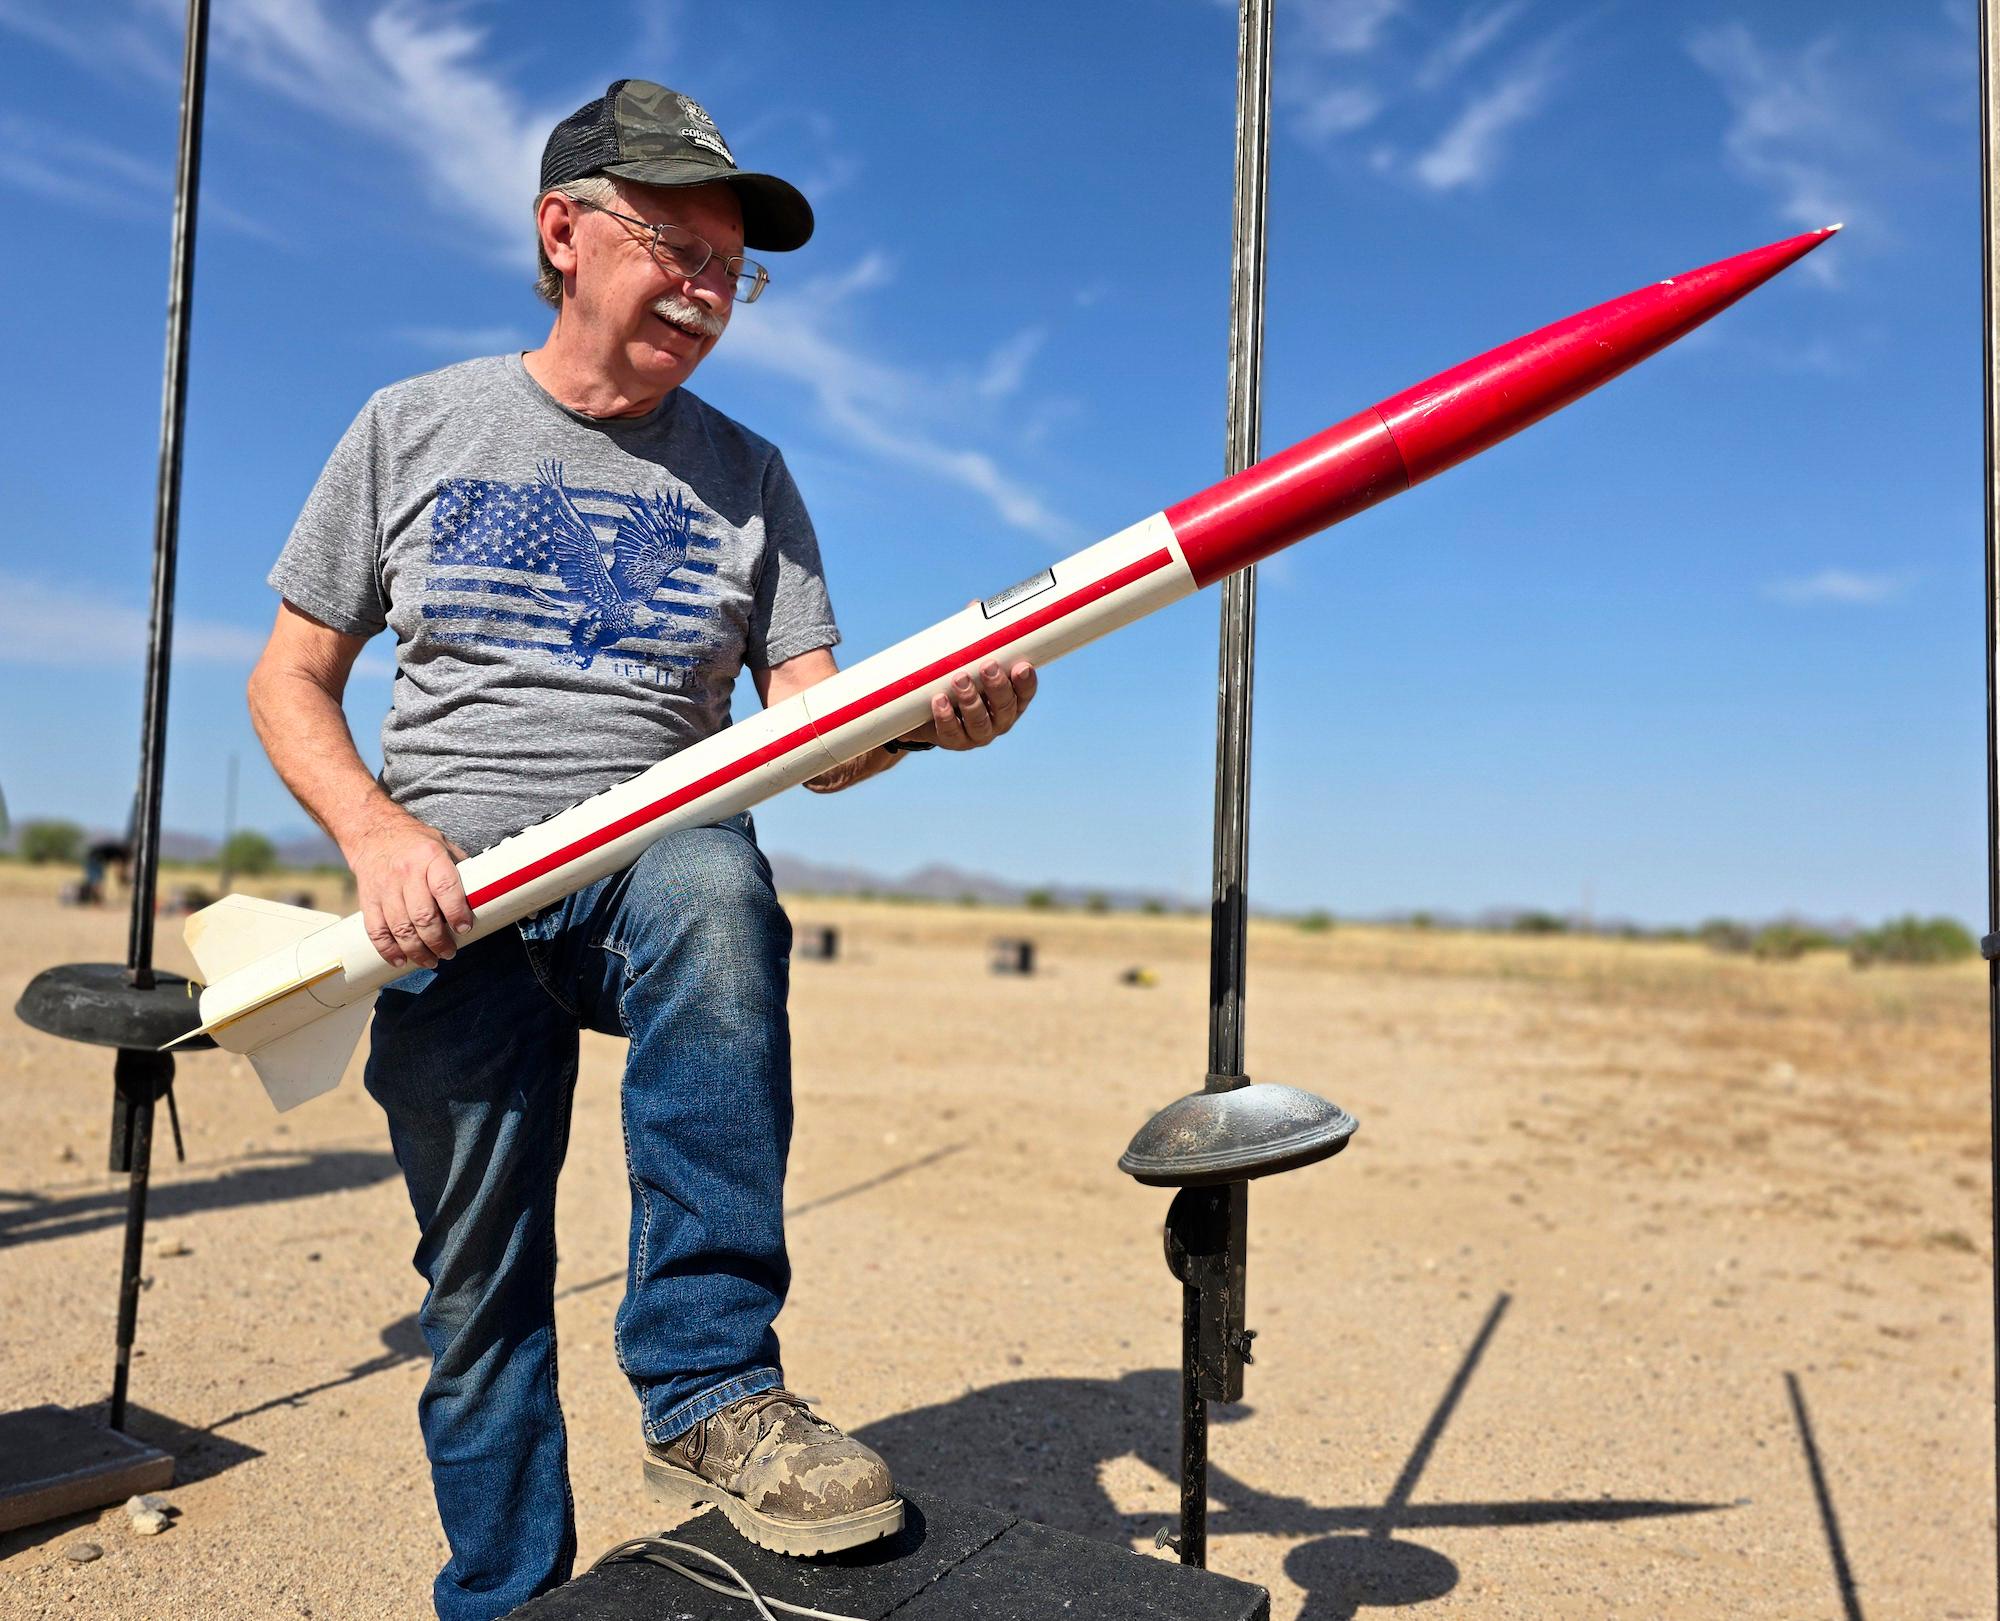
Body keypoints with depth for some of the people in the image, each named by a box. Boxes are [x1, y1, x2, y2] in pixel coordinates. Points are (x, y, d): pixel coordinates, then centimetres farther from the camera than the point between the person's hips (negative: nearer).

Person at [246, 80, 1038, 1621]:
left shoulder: (747, 475, 9)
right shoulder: (413, 427, 8)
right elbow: (291, 679, 8)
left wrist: (926, 715, -21)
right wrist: (378, 830, -11)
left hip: (655, 865, 0)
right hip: (448, 903, 1)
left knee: (715, 886, -36)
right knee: (480, 1287, 1)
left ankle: (712, 1389, -28)